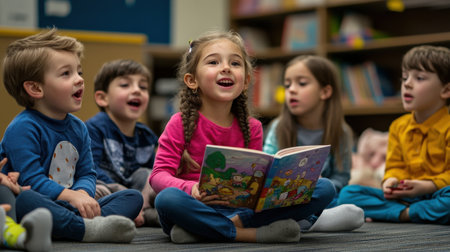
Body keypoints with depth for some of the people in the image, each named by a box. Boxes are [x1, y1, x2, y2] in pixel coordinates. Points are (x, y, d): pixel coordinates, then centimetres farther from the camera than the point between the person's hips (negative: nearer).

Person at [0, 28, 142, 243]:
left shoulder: (78, 128, 16)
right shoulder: (22, 128, -8)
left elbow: (87, 174, 11)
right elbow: (31, 180, -17)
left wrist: (83, 193, -13)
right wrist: (71, 196, -26)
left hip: (68, 208, 8)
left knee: (133, 197, -1)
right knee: (23, 199, -41)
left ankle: (93, 225, -33)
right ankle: (88, 229, -43)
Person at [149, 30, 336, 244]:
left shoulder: (251, 128, 9)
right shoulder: (181, 123, -1)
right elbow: (159, 175, -8)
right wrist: (192, 189, -30)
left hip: (242, 208, 4)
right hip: (198, 207, -3)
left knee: (324, 188, -12)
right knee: (167, 199, -40)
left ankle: (236, 221, -27)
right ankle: (249, 233, -30)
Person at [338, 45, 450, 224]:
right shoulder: (398, 126, 14)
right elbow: (395, 166, 13)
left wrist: (427, 186, -23)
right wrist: (390, 182, -10)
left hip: (433, 194, -5)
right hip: (404, 196, 6)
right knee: (348, 194, -11)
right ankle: (406, 212, -23)